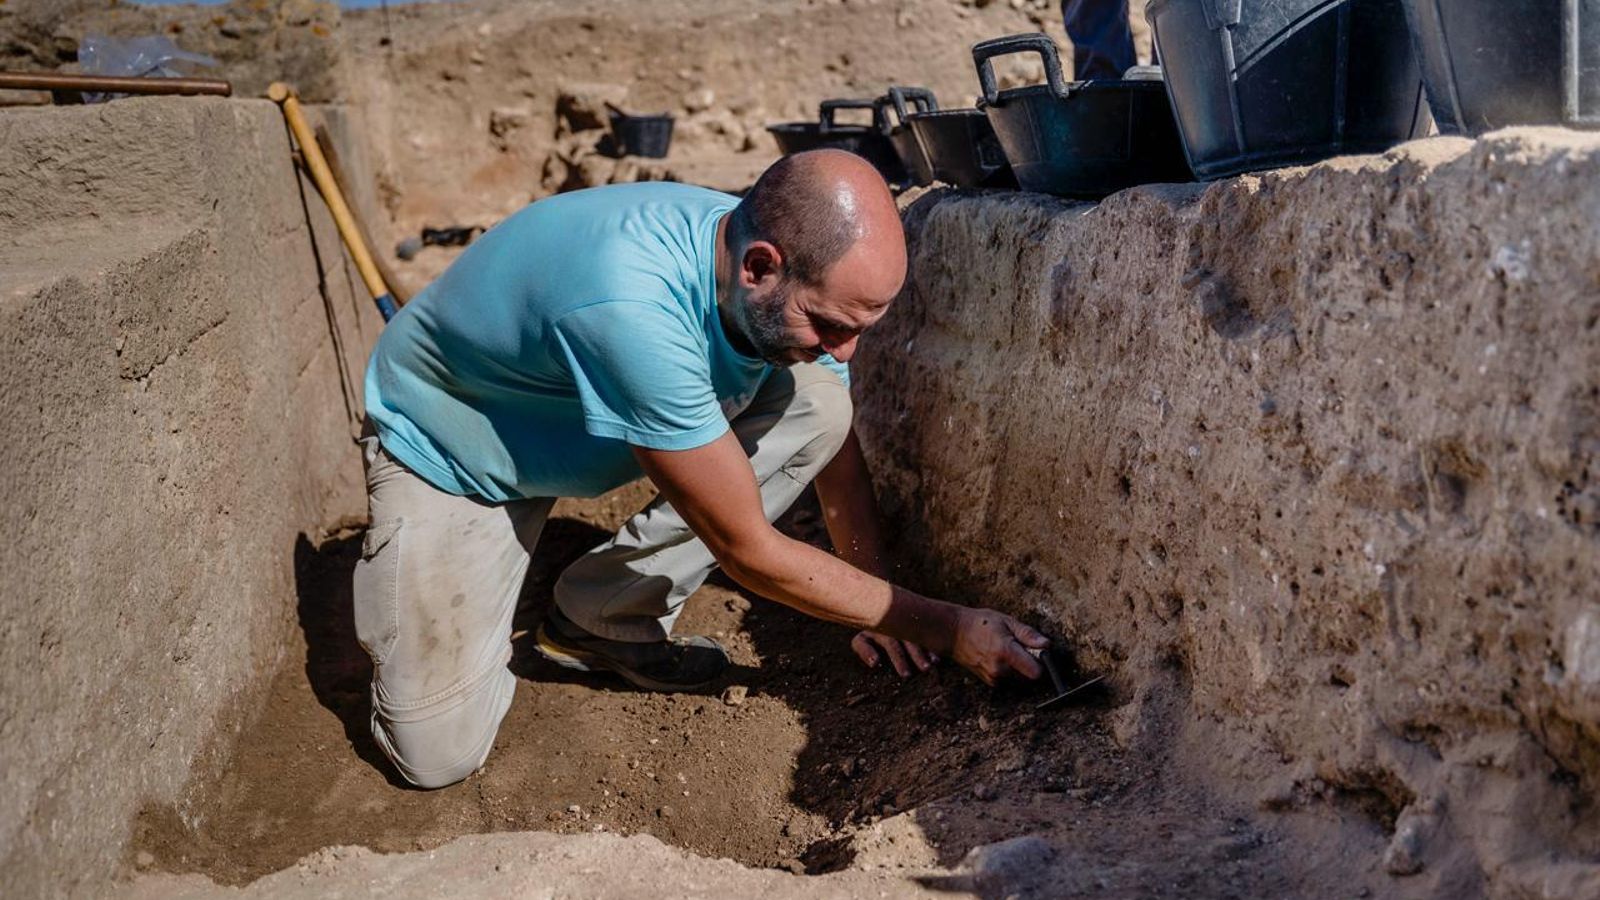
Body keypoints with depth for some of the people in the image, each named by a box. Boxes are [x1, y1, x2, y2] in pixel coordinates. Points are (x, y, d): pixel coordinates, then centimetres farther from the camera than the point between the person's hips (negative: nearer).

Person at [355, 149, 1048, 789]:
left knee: (818, 404, -18)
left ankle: (603, 621, -4)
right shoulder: (634, 308, -42)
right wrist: (943, 627, -26)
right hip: (440, 452, -6)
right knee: (437, 757, -15)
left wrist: (879, 604, 4)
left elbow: (838, 446, 0)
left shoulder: (802, 278, -19)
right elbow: (747, 551, -33)